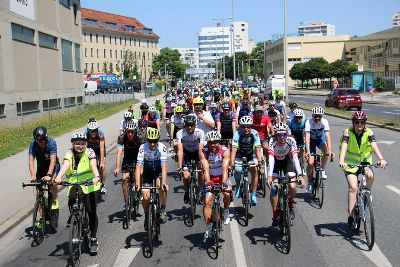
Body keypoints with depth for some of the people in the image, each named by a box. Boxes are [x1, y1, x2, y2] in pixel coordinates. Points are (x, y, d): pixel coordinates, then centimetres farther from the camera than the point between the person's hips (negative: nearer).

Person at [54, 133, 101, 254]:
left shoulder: (89, 152, -6)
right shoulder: (69, 154, -1)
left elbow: (93, 165, -22)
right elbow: (65, 165, -20)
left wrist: (96, 177, -43)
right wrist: (58, 177, -40)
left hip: (90, 186, -2)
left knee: (91, 211, -8)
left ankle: (93, 239, 8)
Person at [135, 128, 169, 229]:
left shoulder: (162, 147, -28)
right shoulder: (143, 148, -27)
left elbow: (164, 167, -34)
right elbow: (138, 167, -31)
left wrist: (164, 182, -46)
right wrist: (137, 183, -41)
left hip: (159, 171, 0)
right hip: (147, 171, 1)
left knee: (161, 186, -29)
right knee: (145, 197, -9)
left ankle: (162, 211, -8)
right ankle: (147, 216, 18)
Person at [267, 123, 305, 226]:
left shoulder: (291, 141, -27)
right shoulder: (272, 142, -30)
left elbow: (295, 158, -34)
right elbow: (270, 159, -41)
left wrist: (300, 175, -44)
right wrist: (269, 176, -53)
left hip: (287, 161, 1)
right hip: (276, 162, 0)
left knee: (292, 187, -18)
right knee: (273, 188, -16)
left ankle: (291, 204, 14)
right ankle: (275, 215, 0)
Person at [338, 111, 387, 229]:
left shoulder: (368, 132, -11)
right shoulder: (348, 132, -16)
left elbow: (374, 146, -25)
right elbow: (344, 146, -30)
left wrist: (381, 159, -43)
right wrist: (341, 161, -48)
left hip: (365, 161, 2)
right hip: (351, 163, -2)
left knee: (370, 176, -29)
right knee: (353, 187, -16)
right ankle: (350, 216, -10)